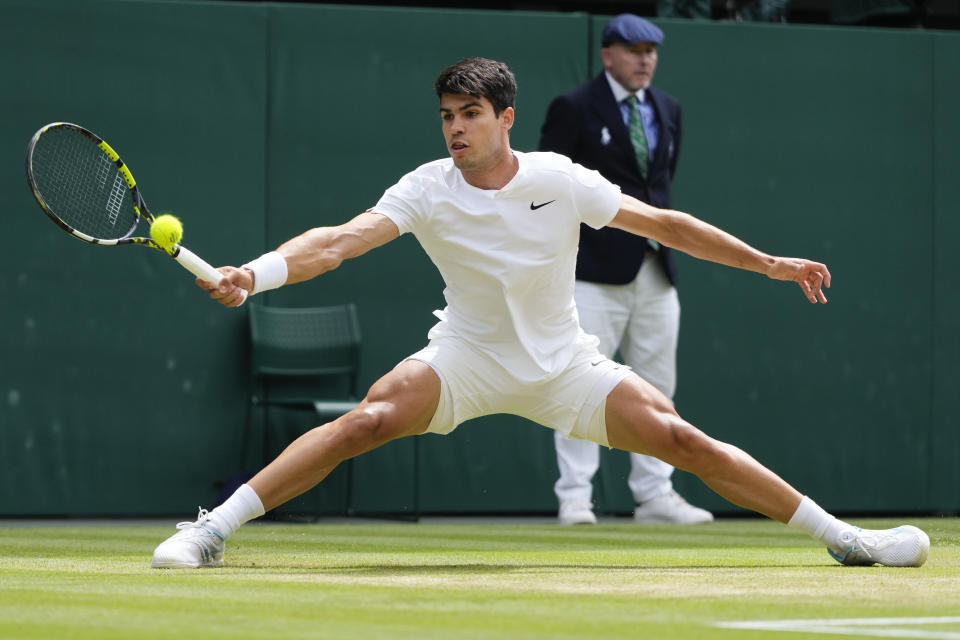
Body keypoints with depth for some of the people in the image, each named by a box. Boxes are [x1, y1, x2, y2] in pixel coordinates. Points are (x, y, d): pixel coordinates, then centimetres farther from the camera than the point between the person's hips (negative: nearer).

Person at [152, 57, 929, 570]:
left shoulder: (560, 181, -10)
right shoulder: (428, 191, -14)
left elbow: (664, 224, 0)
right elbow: (339, 241, -26)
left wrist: (769, 263, 1)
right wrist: (252, 275, -42)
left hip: (563, 366, 2)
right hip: (466, 363, -1)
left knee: (682, 439, -10)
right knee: (369, 420, -28)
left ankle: (840, 536, 3)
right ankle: (211, 532, -23)